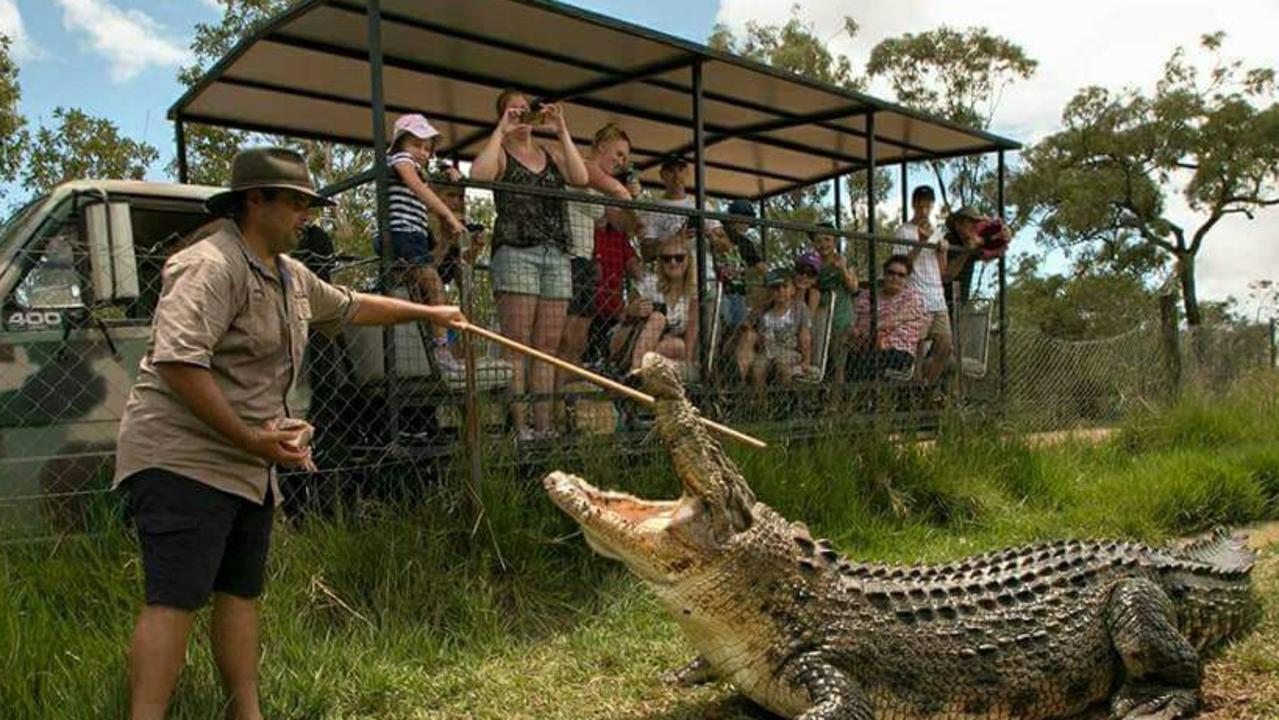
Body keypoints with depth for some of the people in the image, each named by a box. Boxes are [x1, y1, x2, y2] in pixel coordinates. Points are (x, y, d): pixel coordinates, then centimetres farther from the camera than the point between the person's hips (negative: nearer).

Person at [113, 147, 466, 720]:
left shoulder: (289, 276, 15)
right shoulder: (212, 266, -17)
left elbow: (350, 306, 32)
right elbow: (176, 361, -27)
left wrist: (427, 312, 35)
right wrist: (249, 438, -26)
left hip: (249, 466, 10)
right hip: (184, 457, -10)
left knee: (240, 591, 13)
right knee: (175, 599, -13)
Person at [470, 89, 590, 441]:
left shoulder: (551, 153, 21)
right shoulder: (501, 154, 10)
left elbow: (582, 178, 2)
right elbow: (479, 174, -13)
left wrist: (561, 131, 2)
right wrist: (502, 130, -6)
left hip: (557, 254, 4)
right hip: (515, 251, -4)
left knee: (547, 346, 1)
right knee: (517, 345, -9)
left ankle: (543, 426, 3)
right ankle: (519, 425, -9)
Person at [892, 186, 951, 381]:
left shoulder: (936, 232, 19)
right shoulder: (904, 232, 0)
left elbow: (942, 270, 18)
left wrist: (942, 250, 1)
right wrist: (921, 242, -14)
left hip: (938, 298, 6)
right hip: (917, 299, -6)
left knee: (945, 346, 2)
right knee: (917, 347, -6)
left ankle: (926, 383, 14)